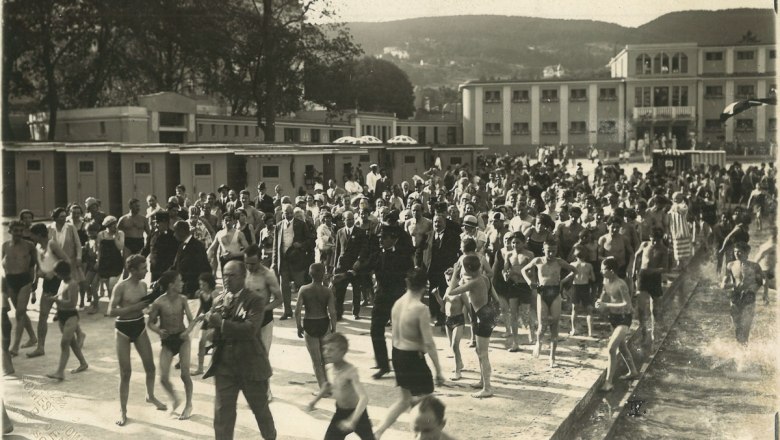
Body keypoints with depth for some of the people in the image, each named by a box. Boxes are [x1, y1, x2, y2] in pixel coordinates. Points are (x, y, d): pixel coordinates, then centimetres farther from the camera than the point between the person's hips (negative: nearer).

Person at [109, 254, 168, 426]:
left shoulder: (143, 285, 1)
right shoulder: (121, 287, -17)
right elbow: (111, 311, -21)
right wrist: (135, 307, -26)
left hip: (139, 326, 5)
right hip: (124, 328, -5)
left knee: (150, 366, 11)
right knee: (125, 372, 0)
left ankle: (150, 396, 37)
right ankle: (123, 411, 11)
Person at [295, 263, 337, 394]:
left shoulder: (304, 290, -9)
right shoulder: (327, 292, -9)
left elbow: (298, 311, -11)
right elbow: (332, 312, -12)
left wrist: (299, 327, 2)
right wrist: (334, 329, 0)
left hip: (309, 325, -1)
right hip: (324, 324, 1)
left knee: (316, 359, 8)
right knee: (325, 357, 21)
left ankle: (323, 386, 7)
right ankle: (325, 382, 28)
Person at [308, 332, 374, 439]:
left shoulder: (350, 371, -30)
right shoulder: (330, 368, -8)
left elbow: (364, 397, -40)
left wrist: (352, 421, -46)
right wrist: (315, 400, 13)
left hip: (356, 413, -6)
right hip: (340, 412, 6)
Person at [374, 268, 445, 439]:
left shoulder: (397, 303, 2)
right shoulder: (421, 309, -20)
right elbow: (429, 343, -21)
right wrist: (439, 371, -15)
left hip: (397, 354, 8)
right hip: (413, 357, -8)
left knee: (405, 399, 23)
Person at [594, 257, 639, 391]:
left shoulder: (621, 285, -25)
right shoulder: (606, 281, -1)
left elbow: (627, 304, -27)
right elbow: (604, 295, 14)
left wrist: (606, 305, -29)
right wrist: (600, 302, -10)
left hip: (623, 318, -9)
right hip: (613, 317, 9)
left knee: (611, 348, -17)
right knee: (621, 346, 24)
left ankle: (608, 382, -13)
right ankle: (633, 372, 45)